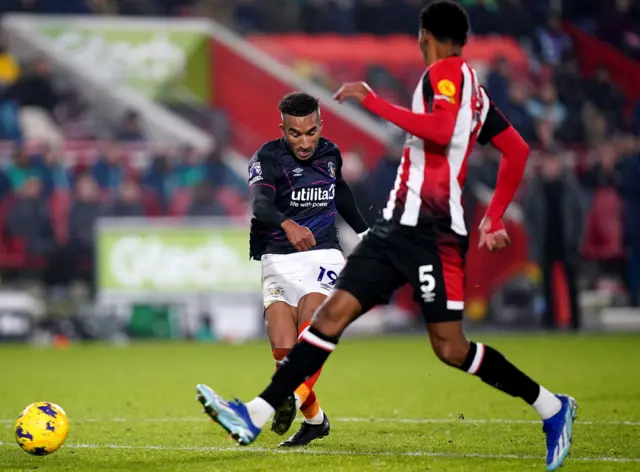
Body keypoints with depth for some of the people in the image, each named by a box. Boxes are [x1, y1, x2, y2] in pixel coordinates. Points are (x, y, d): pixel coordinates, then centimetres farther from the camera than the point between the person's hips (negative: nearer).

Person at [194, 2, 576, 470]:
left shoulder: (445, 72, -6)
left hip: (431, 233, -9)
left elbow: (441, 130, -25)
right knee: (334, 313, 0)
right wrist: (493, 219, 25)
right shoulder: (474, 88, 19)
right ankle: (256, 416, -5)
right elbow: (518, 151, 23)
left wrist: (373, 101, -20)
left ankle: (552, 408, 7)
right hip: (399, 226, 9)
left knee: (451, 348, -8)